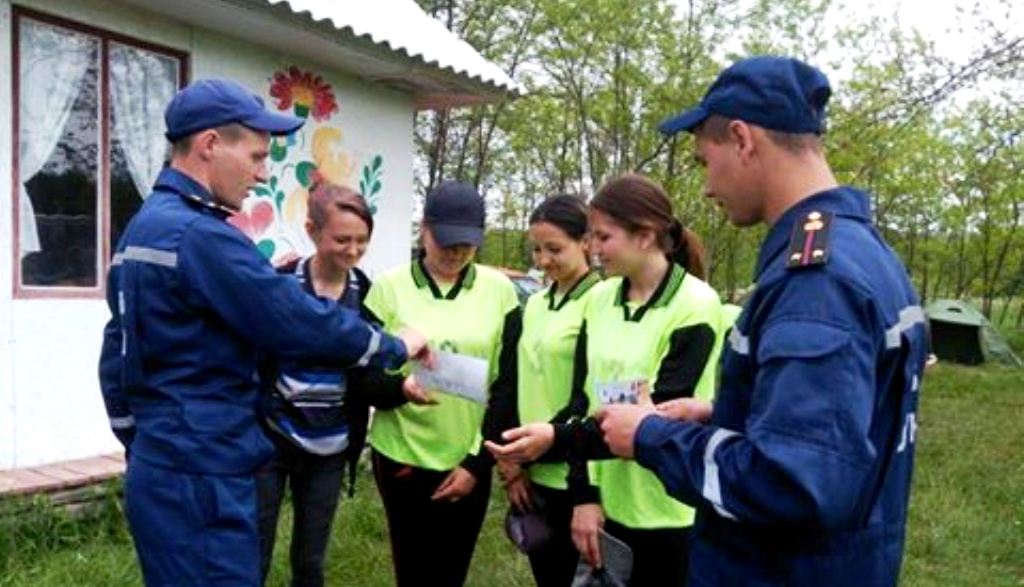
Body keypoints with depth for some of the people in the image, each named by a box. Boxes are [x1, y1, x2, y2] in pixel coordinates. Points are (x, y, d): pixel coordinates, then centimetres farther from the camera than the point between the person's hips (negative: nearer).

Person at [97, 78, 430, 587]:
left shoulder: (142, 227, 13)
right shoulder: (200, 234, -19)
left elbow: (117, 355, 18)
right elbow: (304, 325, -19)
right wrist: (395, 347, -4)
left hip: (160, 469, 10)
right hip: (200, 479, -10)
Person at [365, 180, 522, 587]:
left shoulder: (500, 290, 0)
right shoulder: (390, 286, -3)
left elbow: (508, 386, 0)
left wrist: (478, 463, -5)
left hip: (468, 463, 1)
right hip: (402, 458, -1)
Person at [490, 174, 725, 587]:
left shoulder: (696, 305, -12)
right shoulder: (599, 300, 4)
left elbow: (656, 419, -16)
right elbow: (583, 401, 5)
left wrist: (558, 440, -25)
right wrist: (584, 496, -5)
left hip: (669, 516, -4)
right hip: (608, 506, 5)